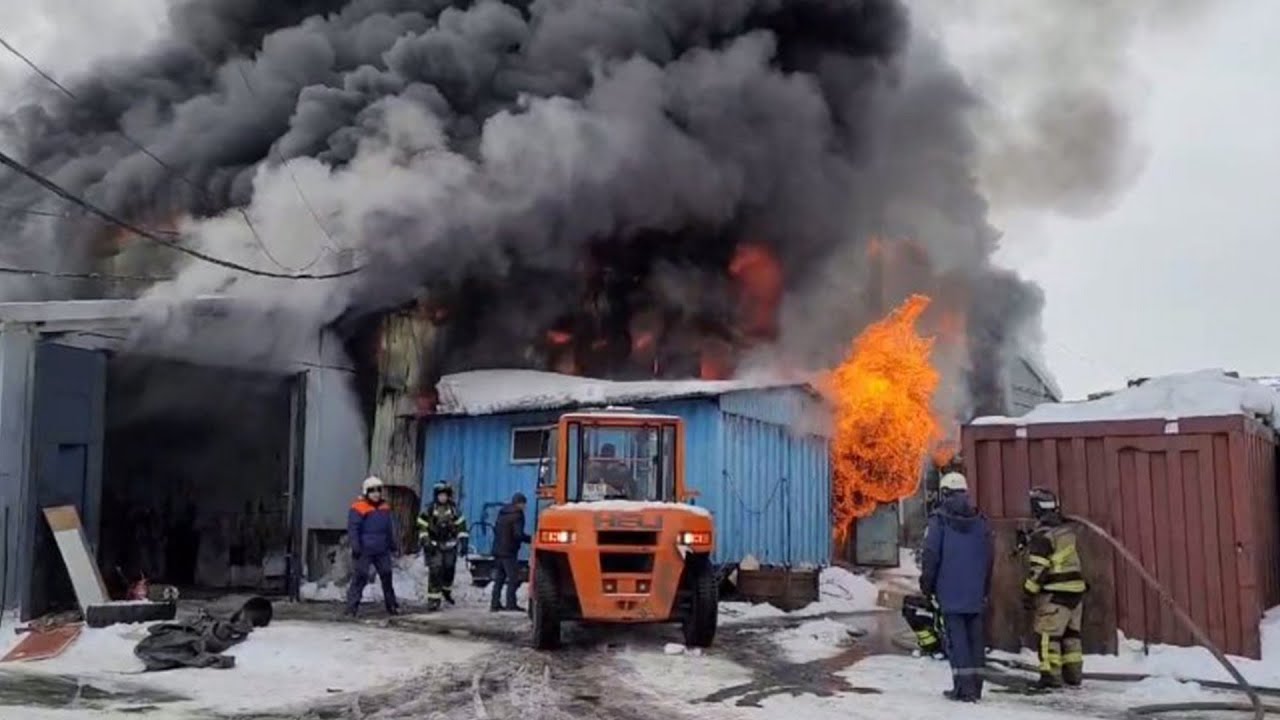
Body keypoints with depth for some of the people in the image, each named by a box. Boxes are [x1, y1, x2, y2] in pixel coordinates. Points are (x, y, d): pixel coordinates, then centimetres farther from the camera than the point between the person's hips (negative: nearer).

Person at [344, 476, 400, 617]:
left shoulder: (385, 507, 13)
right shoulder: (358, 508, -10)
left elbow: (389, 528, 23)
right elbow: (352, 529, -13)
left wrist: (393, 544, 23)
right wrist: (355, 546, -19)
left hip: (382, 550, 7)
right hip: (365, 551, -7)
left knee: (387, 576, 13)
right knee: (360, 577, -9)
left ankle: (392, 606, 25)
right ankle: (351, 607, -4)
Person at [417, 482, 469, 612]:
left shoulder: (454, 510, 2)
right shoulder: (430, 510, -5)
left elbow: (461, 526, 5)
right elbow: (422, 527, -5)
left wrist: (463, 542, -1)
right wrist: (425, 542, -14)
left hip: (450, 546, 3)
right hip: (434, 547, -3)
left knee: (449, 570, 12)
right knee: (435, 572, -10)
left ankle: (446, 591, 40)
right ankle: (433, 600, -7)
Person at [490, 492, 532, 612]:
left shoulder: (502, 513, 13)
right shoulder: (517, 514, -13)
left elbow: (495, 529, 20)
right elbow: (518, 534, -19)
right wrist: (531, 539, -8)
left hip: (498, 550, 8)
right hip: (509, 552, -8)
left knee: (499, 578, 13)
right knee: (513, 578, -3)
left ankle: (494, 604, 13)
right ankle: (511, 604, -4)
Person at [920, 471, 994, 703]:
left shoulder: (939, 519, -7)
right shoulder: (980, 520, 9)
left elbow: (931, 554, -10)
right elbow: (990, 555, 12)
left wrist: (926, 584, 1)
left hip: (950, 591, -5)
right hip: (975, 593, 5)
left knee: (956, 637, -3)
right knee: (976, 636, 9)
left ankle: (964, 686, -5)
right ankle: (975, 685, 13)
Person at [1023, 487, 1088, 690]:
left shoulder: (1042, 535, -15)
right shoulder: (1066, 530, 10)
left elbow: (1038, 569, -16)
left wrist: (1028, 593, -11)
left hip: (1056, 593, -8)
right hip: (1076, 588, 9)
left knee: (1048, 634, -3)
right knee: (1071, 633, 15)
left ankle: (1051, 675, -5)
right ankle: (1073, 674, 20)